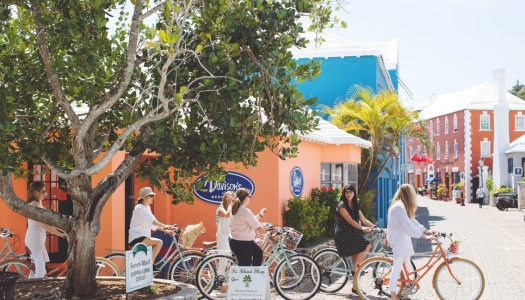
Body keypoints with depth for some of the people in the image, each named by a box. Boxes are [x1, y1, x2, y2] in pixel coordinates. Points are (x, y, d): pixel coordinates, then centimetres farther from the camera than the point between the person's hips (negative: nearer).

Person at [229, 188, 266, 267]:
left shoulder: (236, 209, 7)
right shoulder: (245, 211, -24)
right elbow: (255, 225, -17)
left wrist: (260, 214, 19)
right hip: (241, 243, -11)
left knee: (258, 252, 28)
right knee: (245, 267, -2)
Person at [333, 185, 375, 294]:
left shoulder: (355, 205, 16)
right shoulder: (342, 205, -6)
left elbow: (364, 220, 11)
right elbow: (349, 220, -18)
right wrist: (362, 228, -29)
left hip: (353, 233, 7)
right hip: (343, 234, -7)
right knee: (366, 245, -25)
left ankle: (355, 287, 9)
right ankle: (355, 269, -14)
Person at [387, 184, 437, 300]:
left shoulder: (401, 206, 13)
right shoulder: (399, 207, -21)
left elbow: (412, 221, 14)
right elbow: (408, 226, -26)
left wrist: (427, 231, 9)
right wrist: (425, 237, -25)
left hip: (403, 239, 10)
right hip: (397, 240, -10)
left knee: (408, 268, 15)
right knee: (397, 268, -7)